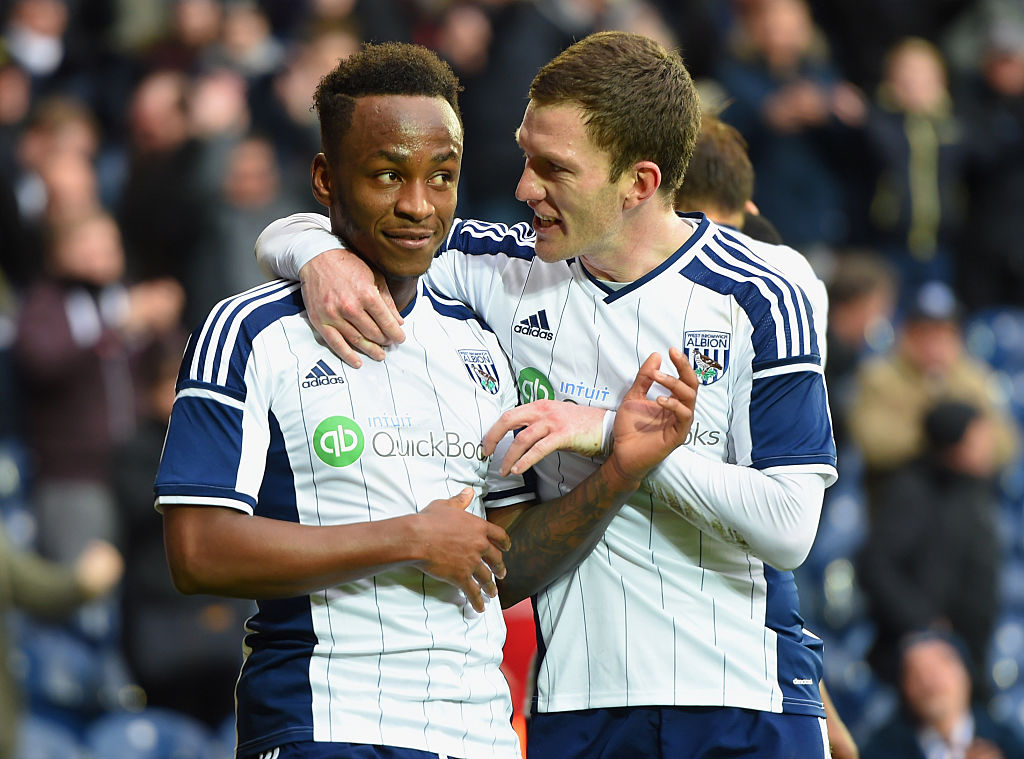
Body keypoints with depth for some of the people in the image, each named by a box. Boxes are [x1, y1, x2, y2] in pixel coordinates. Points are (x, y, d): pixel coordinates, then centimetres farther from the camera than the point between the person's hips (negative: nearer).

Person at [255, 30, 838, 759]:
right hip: (576, 699, 3)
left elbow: (789, 527, -14)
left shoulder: (759, 301, -7)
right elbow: (287, 236, 13)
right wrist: (320, 257, -12)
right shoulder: (509, 271, 5)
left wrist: (617, 433, -18)